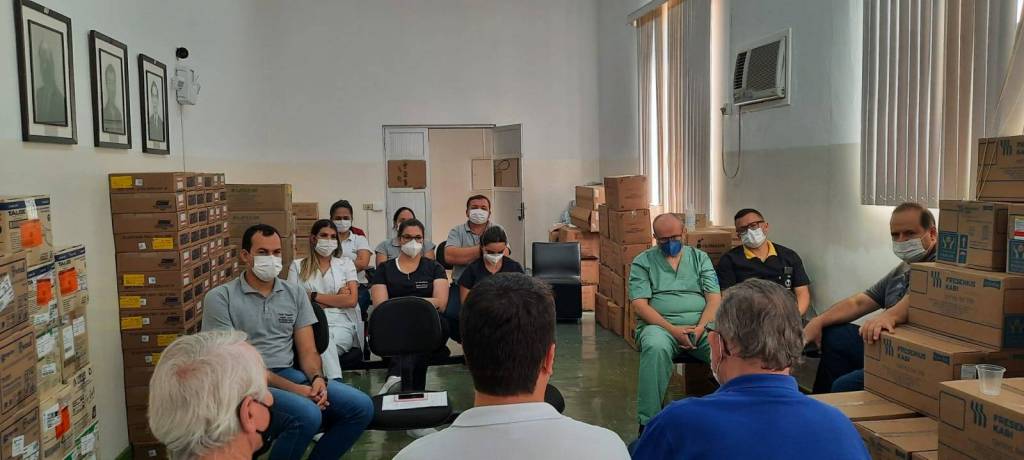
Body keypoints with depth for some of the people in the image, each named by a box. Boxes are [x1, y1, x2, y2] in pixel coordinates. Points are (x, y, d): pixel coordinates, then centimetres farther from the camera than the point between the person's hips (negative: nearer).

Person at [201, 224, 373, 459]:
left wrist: (317, 378, -14)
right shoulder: (220, 297, -3)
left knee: (361, 406, -14)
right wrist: (293, 389, -18)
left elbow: (307, 350, 10)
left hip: (292, 375, 5)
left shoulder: (295, 293, 13)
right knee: (307, 415, -33)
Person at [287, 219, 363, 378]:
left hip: (341, 325, 0)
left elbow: (351, 300, 4)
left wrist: (314, 296, 0)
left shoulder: (345, 263, 18)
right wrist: (336, 299, 0)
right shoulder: (298, 266, 19)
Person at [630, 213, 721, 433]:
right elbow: (639, 305, -2)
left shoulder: (700, 258, 17)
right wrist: (672, 329, -15)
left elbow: (714, 299, 8)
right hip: (660, 324, -2)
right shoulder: (643, 262, 9)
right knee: (656, 347, -37)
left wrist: (700, 328, -11)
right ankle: (648, 422, -30)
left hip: (701, 323, 2)